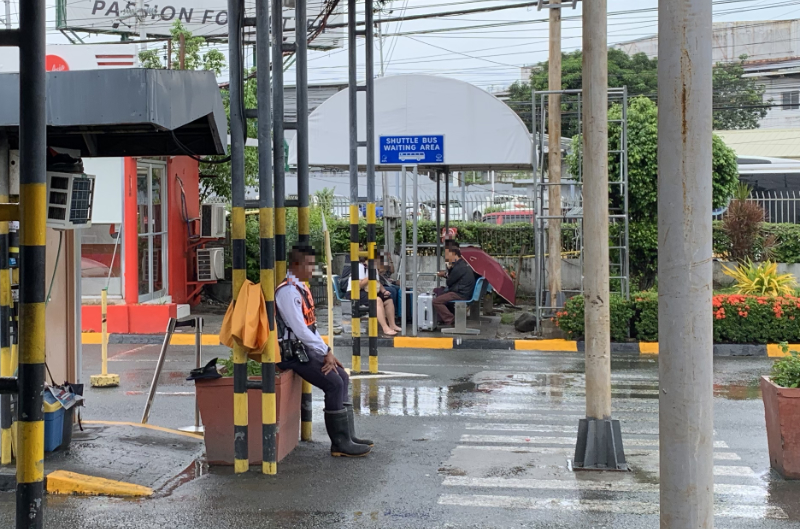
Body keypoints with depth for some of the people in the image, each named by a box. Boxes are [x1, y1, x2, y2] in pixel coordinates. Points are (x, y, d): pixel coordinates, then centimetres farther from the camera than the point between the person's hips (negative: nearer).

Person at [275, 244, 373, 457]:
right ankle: (340, 443, -9)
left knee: (343, 377, 9)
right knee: (334, 383, -17)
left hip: (306, 348, 10)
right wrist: (325, 352, -14)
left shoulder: (300, 288, 15)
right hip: (292, 353, -10)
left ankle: (348, 436, 12)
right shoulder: (287, 291, -18)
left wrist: (327, 352, 7)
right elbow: (299, 329, -22)